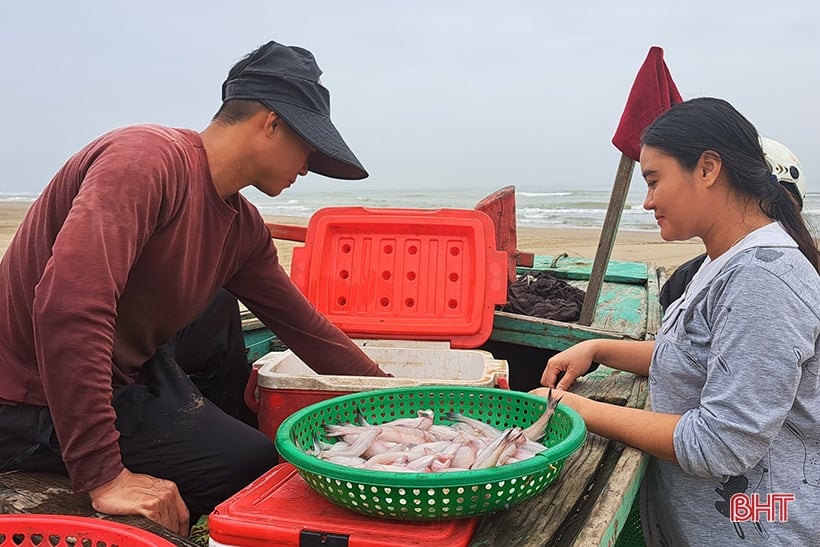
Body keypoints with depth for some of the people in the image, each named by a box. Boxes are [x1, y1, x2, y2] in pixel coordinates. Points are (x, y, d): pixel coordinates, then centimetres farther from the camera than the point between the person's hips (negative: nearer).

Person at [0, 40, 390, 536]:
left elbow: (301, 323, 9)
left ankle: (219, 431, 23)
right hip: (41, 405, -8)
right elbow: (67, 307, -34)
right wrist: (104, 476, -31)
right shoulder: (147, 158, -24)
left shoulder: (243, 227, 1)